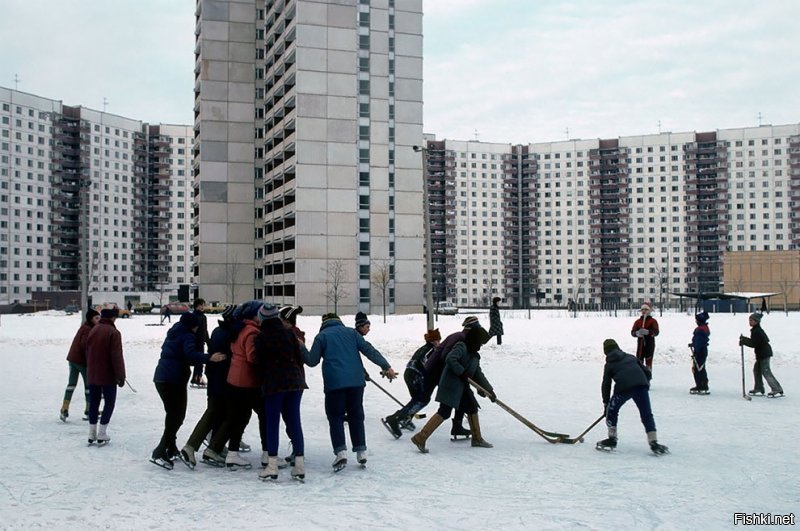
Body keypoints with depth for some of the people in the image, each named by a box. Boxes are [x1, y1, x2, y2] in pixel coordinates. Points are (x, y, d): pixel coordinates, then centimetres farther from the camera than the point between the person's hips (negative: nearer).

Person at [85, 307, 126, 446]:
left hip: (92, 375, 7)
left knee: (93, 403, 13)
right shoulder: (113, 332, -16)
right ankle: (102, 435, 0)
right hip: (107, 376, -6)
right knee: (109, 403, 4)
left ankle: (92, 435, 15)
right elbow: (117, 356, -18)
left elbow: (88, 352, 16)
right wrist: (121, 375, -12)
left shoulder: (93, 330, 8)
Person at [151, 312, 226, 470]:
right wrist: (209, 358, -39)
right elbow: (190, 354, -28)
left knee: (172, 414, 20)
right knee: (177, 416, -4)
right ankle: (160, 452, -11)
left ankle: (170, 449, 30)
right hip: (174, 380, -9)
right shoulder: (187, 336, -9)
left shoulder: (173, 334, 18)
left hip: (161, 378, 9)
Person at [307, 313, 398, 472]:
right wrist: (386, 366, 0)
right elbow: (369, 350, 4)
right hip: (356, 381, 3)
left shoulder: (321, 336, 7)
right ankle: (361, 451, 12)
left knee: (335, 417, 5)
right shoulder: (351, 332, 14)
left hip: (334, 383, -3)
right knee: (356, 416, 14)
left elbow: (312, 361, 3)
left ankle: (340, 452, -8)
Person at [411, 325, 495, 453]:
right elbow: (450, 359, -26)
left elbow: (478, 375, 18)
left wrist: (489, 390, 13)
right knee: (444, 412, -14)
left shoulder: (474, 355, 17)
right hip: (450, 386, -10)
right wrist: (462, 372, -21)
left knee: (472, 407, 16)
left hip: (463, 387, 10)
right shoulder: (461, 346, -10)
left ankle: (477, 439, 32)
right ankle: (420, 438, -14)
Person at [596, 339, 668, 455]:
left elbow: (606, 385, 20)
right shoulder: (631, 357, 31)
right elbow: (647, 372, 24)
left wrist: (606, 403, 26)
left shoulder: (609, 364, 22)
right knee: (647, 415, 10)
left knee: (611, 411, 19)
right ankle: (654, 443, 3)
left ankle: (612, 439, 21)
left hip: (623, 388, -3)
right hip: (641, 386, 3)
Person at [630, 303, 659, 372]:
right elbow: (632, 332, -1)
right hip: (640, 343, 3)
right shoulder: (637, 321, 7)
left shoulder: (653, 321, -2)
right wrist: (637, 333, -25)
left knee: (648, 361, 4)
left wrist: (647, 332, -34)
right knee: (639, 361, 3)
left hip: (650, 344, -3)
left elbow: (656, 332, -16)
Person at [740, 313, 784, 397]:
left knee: (766, 372, -8)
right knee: (757, 370, 15)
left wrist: (743, 341, -13)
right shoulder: (756, 330, 13)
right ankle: (758, 389, 21)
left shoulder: (757, 331, -20)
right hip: (761, 354, 11)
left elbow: (753, 344, -22)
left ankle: (778, 390, -6)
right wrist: (744, 339, 9)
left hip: (764, 354, -11)